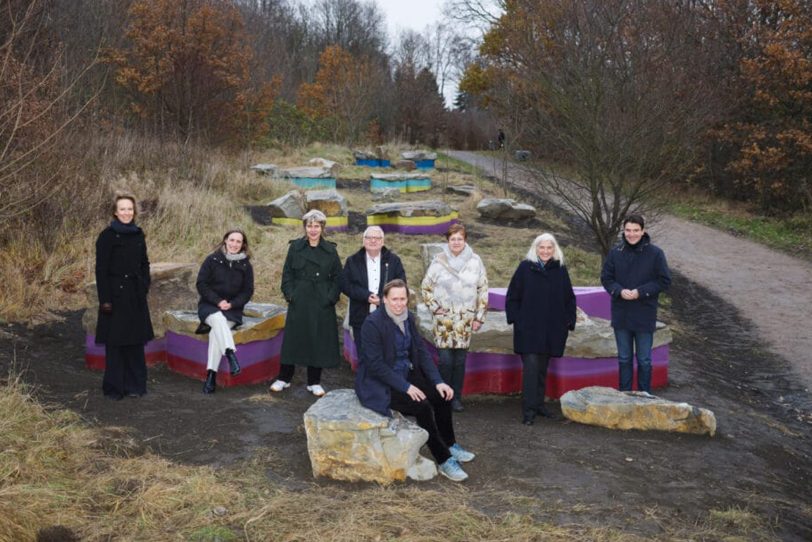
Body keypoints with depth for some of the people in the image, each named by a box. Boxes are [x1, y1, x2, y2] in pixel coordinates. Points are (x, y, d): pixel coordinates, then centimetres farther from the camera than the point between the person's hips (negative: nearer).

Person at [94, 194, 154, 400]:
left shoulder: (138, 234, 8)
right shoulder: (107, 236, -8)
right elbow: (101, 269, -10)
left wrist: (144, 288, 3)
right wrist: (105, 299, -14)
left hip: (136, 296, 5)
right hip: (116, 295, -5)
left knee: (135, 341, 9)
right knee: (115, 342, 2)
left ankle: (134, 384, 19)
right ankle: (114, 388, 13)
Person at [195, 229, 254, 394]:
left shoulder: (245, 265, 5)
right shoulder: (212, 260, 0)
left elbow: (247, 291, 7)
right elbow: (201, 284, -2)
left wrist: (232, 304, -10)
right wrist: (218, 301, -14)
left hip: (232, 309, 0)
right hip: (209, 306, 0)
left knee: (216, 331, -29)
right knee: (218, 319, -36)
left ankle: (211, 375, -31)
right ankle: (231, 354, -49)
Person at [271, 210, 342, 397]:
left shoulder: (330, 250, 3)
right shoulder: (295, 247, 2)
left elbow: (337, 277, 5)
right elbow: (287, 274, 4)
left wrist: (331, 297, -5)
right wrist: (290, 295, -6)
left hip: (322, 304, 1)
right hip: (299, 302, 0)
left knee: (319, 341, 4)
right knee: (293, 339, 5)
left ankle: (314, 382, 16)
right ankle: (284, 378, 19)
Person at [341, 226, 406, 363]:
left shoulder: (393, 260, 6)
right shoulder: (353, 261, 8)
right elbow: (345, 285, -2)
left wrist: (382, 298, -16)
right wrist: (366, 295, -16)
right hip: (361, 319, 1)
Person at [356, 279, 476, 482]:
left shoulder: (408, 318, 1)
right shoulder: (373, 323, -21)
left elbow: (421, 351, 5)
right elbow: (375, 365, -23)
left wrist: (438, 381, -6)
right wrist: (405, 386, -25)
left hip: (406, 374, 7)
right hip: (378, 383, -7)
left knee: (442, 396, -8)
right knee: (422, 406, -24)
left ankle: (449, 445, 14)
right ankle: (444, 461, -11)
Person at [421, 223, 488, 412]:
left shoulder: (475, 261, 1)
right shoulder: (439, 261, -2)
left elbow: (483, 290, 6)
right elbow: (426, 287, 7)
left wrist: (479, 317, 4)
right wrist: (435, 308, -1)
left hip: (465, 321, 1)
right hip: (443, 320, -1)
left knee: (460, 361, 6)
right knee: (445, 360, -4)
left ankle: (456, 398, 18)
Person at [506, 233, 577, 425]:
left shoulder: (560, 270, 7)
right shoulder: (525, 267, -1)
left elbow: (569, 299, 13)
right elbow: (512, 296, 1)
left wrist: (569, 322, 6)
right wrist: (515, 319, -5)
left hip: (551, 330, 4)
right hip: (528, 330, -3)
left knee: (542, 369, 12)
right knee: (530, 367, -10)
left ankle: (539, 405, 23)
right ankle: (528, 411, -8)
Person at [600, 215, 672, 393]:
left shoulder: (655, 253, -8)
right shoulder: (615, 252, -1)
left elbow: (664, 281, -6)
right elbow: (606, 278, 4)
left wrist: (640, 292, -17)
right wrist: (619, 291, -15)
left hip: (645, 316, -2)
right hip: (621, 315, 2)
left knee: (644, 360, 8)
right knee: (624, 358, 14)